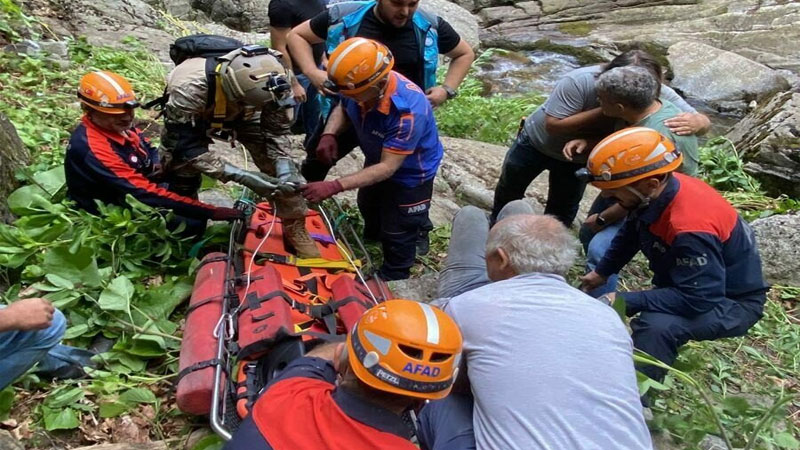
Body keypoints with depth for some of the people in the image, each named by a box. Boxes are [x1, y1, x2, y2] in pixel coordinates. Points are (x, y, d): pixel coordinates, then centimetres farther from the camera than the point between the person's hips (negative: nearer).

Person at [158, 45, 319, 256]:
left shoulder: (272, 81, -36)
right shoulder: (189, 89, -46)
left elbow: (277, 130, -20)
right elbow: (188, 149, -37)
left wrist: (284, 167, -38)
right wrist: (242, 177, -45)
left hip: (241, 114, 2)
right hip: (191, 117, -1)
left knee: (280, 167, -11)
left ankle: (295, 228, 8)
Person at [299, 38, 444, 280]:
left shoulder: (408, 111, -44)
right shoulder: (358, 83, -26)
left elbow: (387, 168, -39)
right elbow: (342, 108, -2)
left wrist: (334, 186, -44)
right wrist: (329, 134, -23)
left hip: (411, 173, -7)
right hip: (377, 159, 7)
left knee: (397, 232, 11)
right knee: (368, 208, 31)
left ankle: (391, 280, 40)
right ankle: (372, 236, 65)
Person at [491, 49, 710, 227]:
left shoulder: (661, 96, -28)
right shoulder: (579, 82, -40)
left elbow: (704, 120, -26)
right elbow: (553, 125, -38)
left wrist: (695, 122, -52)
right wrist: (604, 112, -44)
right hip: (537, 141, -2)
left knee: (562, 214, 13)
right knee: (509, 189, 20)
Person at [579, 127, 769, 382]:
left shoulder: (691, 228, -39)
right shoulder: (656, 193, -12)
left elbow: (698, 299, -35)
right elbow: (630, 235, 8)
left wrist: (625, 302, -32)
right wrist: (602, 272, 9)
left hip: (730, 302, -9)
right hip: (687, 284, 9)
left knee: (656, 327, -33)